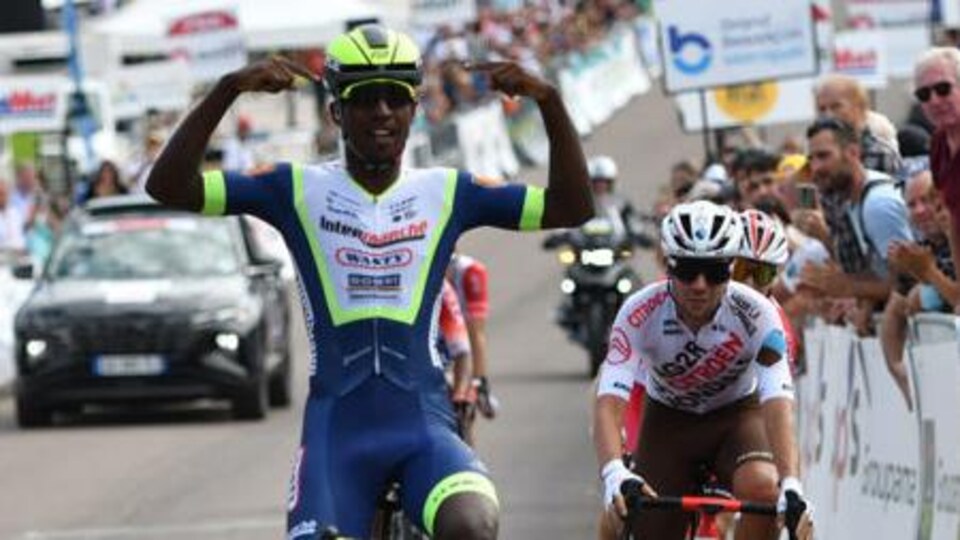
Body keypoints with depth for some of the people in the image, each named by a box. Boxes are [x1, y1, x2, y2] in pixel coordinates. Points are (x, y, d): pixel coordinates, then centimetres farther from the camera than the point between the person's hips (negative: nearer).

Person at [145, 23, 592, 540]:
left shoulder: (446, 194, 8)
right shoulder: (299, 191, 3)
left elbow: (571, 207, 3)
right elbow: (168, 187, -5)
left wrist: (547, 100, -10)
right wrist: (229, 89, -18)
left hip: (424, 425, 0)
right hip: (337, 430, 0)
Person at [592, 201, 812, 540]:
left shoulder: (755, 315, -30)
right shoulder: (641, 313, -30)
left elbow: (777, 403, -39)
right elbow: (609, 402, -38)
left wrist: (791, 486, -55)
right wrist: (614, 473, -58)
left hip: (737, 414, -1)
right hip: (668, 420, 1)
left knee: (762, 487, -33)